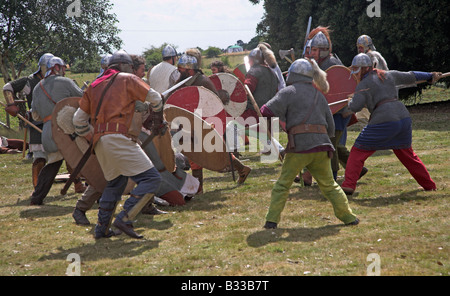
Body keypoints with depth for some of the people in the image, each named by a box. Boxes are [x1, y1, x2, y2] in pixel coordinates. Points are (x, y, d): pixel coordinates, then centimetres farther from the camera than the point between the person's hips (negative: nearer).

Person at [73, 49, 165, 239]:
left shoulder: (94, 86, 24)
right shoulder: (127, 79, 8)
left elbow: (79, 119, 21)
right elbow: (155, 98, 5)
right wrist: (157, 120, 21)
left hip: (99, 142, 8)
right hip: (118, 139, -8)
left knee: (116, 182, 27)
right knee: (151, 179, -8)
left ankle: (102, 227, 22)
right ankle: (125, 218, -19)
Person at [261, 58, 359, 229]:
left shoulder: (289, 92, 4)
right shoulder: (319, 96, 21)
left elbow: (267, 111, -6)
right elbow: (330, 127, 21)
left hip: (299, 145, -4)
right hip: (321, 146, 5)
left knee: (283, 184, 4)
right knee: (329, 185, 14)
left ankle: (272, 220, -1)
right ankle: (348, 217, 13)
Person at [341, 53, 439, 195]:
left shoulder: (363, 85, -1)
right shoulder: (389, 75, 16)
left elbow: (355, 107, -11)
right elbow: (410, 77, 26)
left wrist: (351, 101, 13)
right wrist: (430, 76, 41)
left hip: (384, 122, -7)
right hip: (403, 117, 7)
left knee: (358, 151, 2)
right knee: (406, 154, 23)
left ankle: (348, 186, -8)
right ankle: (429, 185, 28)